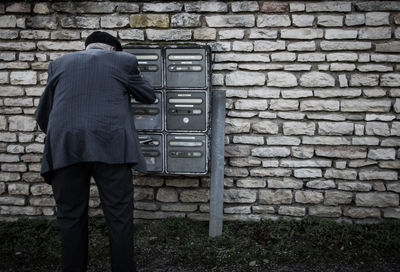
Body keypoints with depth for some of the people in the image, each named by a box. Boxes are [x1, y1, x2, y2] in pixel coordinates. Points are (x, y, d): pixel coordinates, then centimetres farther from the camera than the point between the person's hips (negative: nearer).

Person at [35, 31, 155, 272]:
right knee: (119, 217, 5)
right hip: (111, 146, -2)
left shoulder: (59, 63, 20)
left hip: (64, 148, 3)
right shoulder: (124, 60, 13)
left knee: (71, 218, 10)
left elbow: (43, 112, 21)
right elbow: (149, 96, 23)